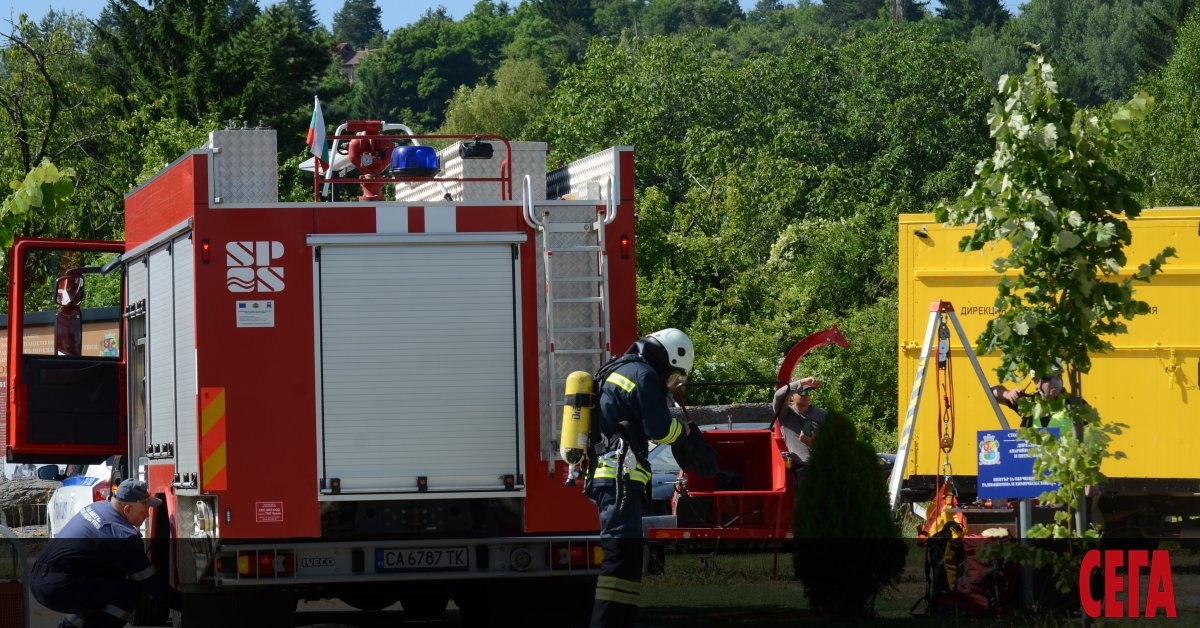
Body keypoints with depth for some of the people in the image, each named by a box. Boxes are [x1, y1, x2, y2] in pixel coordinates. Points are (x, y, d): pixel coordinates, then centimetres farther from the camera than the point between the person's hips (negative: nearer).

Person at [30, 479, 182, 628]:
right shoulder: (124, 536, -12)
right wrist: (184, 604, 2)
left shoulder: (97, 507, 14)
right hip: (58, 589, -10)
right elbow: (151, 582, -7)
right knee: (129, 593, -8)